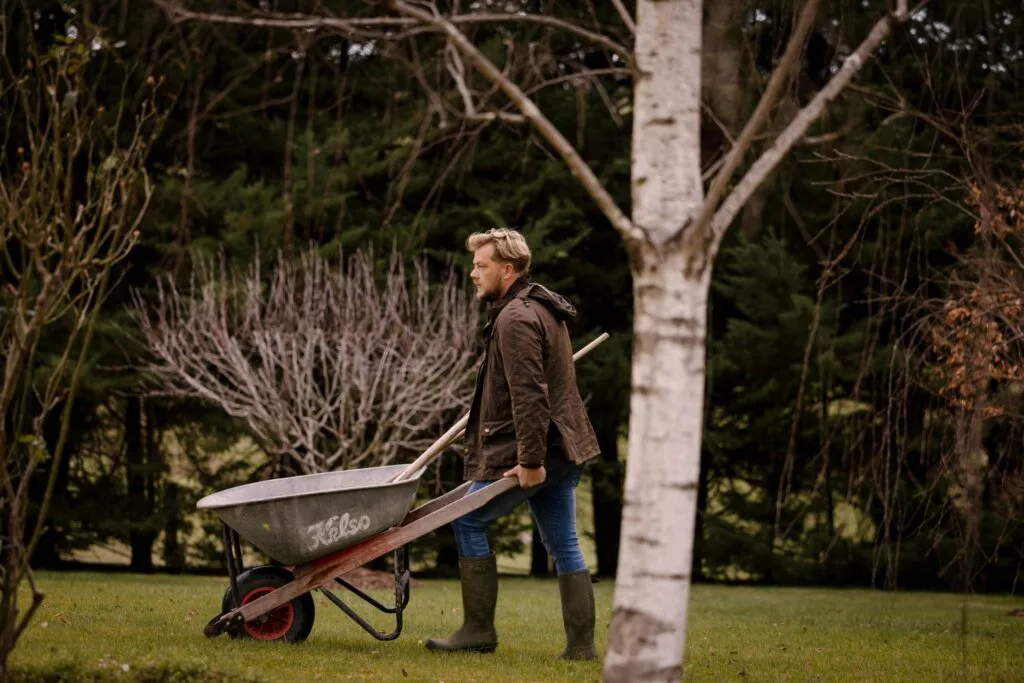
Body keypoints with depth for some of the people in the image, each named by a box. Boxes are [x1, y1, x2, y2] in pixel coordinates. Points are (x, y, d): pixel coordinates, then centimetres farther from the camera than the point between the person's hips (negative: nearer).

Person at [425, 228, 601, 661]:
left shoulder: (515, 319, -16)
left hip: (526, 451, -10)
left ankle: (478, 630, 5)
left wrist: (529, 459, -25)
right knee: (563, 544, 10)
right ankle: (581, 644, 10)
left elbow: (529, 395, -23)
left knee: (469, 522, 2)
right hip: (563, 447, 10)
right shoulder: (544, 309, 17)